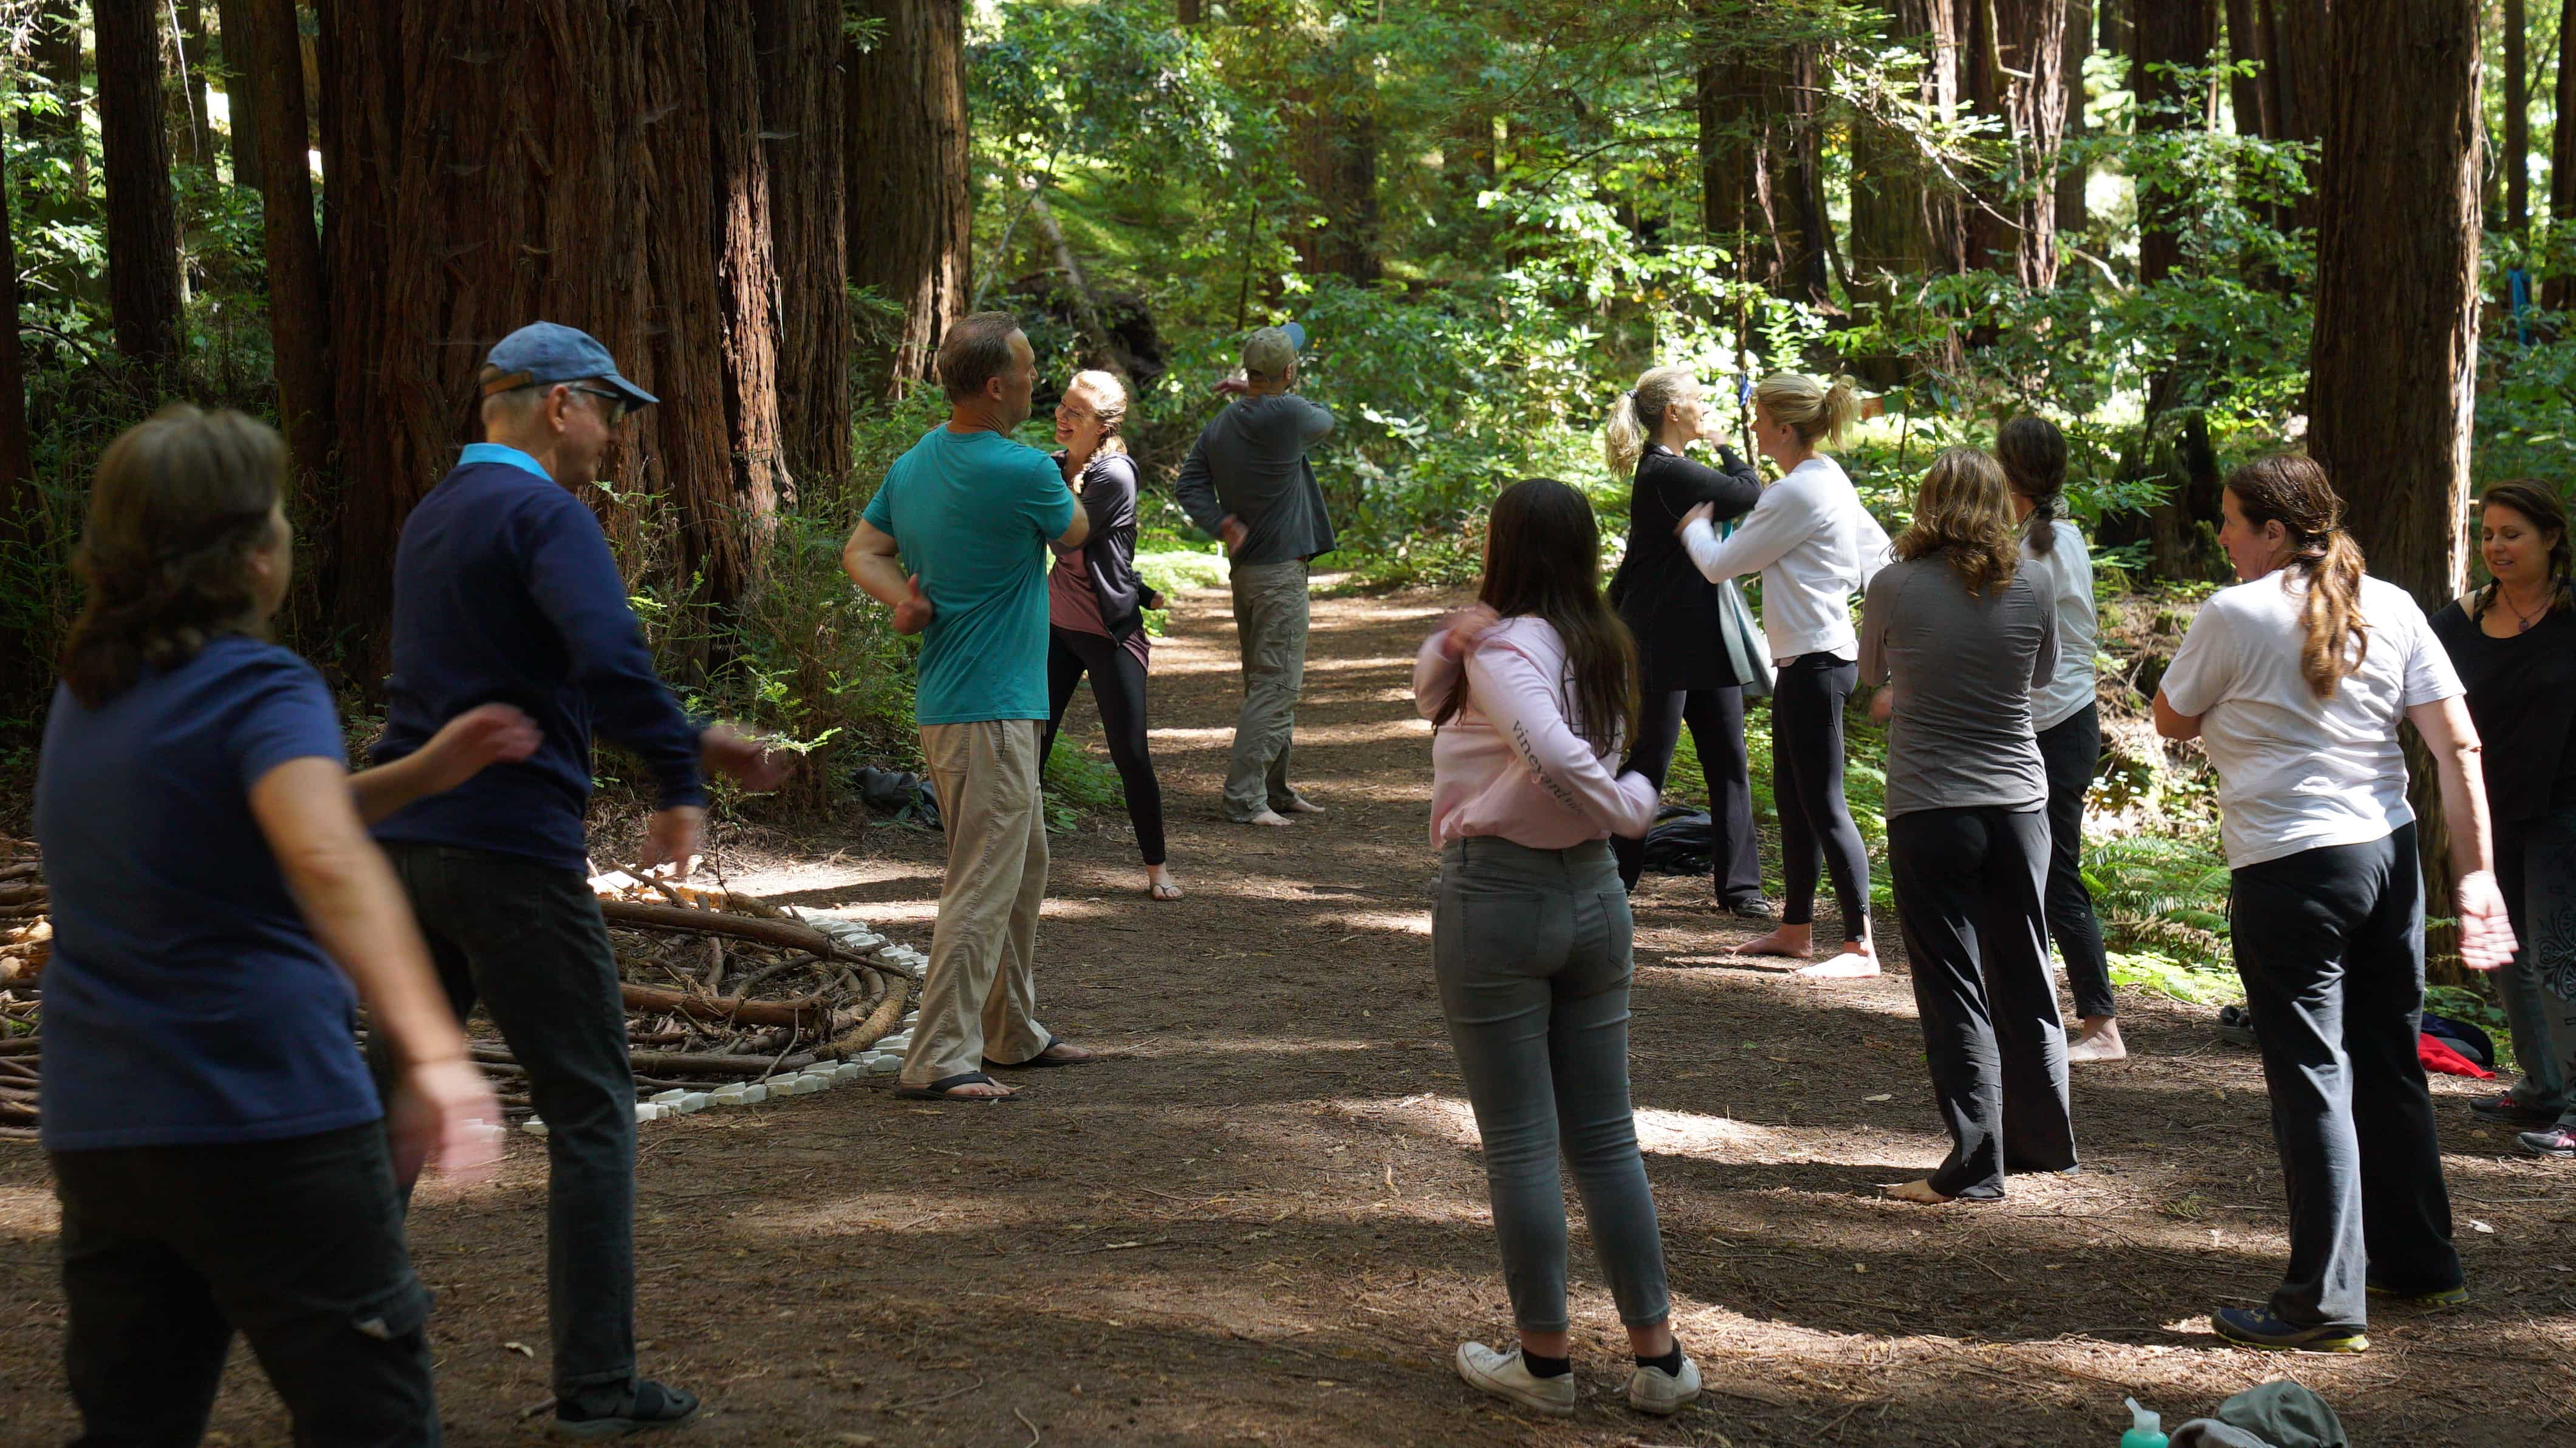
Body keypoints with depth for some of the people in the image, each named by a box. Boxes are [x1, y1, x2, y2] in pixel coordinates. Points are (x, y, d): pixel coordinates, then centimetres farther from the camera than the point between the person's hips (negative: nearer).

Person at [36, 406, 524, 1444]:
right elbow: (329, 863, -30)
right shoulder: (260, 688, -11)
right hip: (266, 1122, -8)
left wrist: (424, 773, 21)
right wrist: (431, 1049, -42)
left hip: (97, 1133, 8)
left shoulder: (88, 697, 14)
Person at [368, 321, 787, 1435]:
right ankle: (597, 1387, 5)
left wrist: (695, 738, 24)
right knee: (591, 1113, 2)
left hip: (404, 838, 8)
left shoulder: (434, 518, 18)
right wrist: (682, 781, -19)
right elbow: (610, 661, -29)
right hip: (509, 848, -8)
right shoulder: (544, 512, -10)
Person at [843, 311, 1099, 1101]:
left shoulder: (915, 463, 9)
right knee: (983, 887, -7)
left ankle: (1014, 1034, 31)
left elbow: (862, 550, 12)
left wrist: (905, 599, -5)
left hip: (952, 703, 10)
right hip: (989, 712, -10)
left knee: (1024, 869, 20)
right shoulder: (1024, 473, -18)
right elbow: (1075, 532, 1)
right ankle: (938, 1060, -7)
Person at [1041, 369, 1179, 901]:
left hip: (1109, 631, -6)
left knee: (1131, 754, -1)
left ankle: (1157, 867, 14)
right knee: (1029, 745, 4)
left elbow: (1067, 538, -23)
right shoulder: (1057, 467, 5)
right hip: (1057, 623, 7)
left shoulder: (1114, 477, -18)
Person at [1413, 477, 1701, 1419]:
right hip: (1593, 893, 7)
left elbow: (1554, 751, -34)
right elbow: (1434, 699, 14)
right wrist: (1454, 643, -7)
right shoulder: (1602, 645, 10)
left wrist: (1625, 804, -16)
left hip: (1497, 898, -7)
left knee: (1519, 1144, 4)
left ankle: (1544, 1361, 13)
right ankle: (1658, 1356, 14)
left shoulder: (1507, 648, -14)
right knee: (1605, 1137, 13)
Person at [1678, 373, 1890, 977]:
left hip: (1816, 661, -10)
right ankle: (1796, 928, 26)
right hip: (1805, 659, 10)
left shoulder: (1796, 493, -18)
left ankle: (1860, 945, -3)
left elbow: (1720, 564, -11)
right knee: (1792, 797, 17)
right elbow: (1876, 550, 20)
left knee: (1823, 804, -7)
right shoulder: (1828, 479, 11)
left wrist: (1695, 526, 8)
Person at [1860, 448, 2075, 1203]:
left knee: (1954, 989, 2)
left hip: (1929, 808, -3)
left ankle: (1976, 1165, 3)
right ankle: (2046, 1142, 29)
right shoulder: (2031, 589, -2)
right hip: (2018, 799, 3)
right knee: (2025, 977, 17)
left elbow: (1869, 679, 7)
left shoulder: (1895, 588, -9)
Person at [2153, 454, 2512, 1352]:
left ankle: (2326, 1304, -1)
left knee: (2312, 1079, -2)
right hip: (2389, 854, 6)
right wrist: (2475, 873, 2)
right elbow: (2458, 746, 1)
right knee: (2390, 1067, 19)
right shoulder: (2391, 607, 5)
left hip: (2288, 868, -6)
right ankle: (2420, 1263, 31)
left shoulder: (2235, 616, -10)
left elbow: (2171, 722, 4)